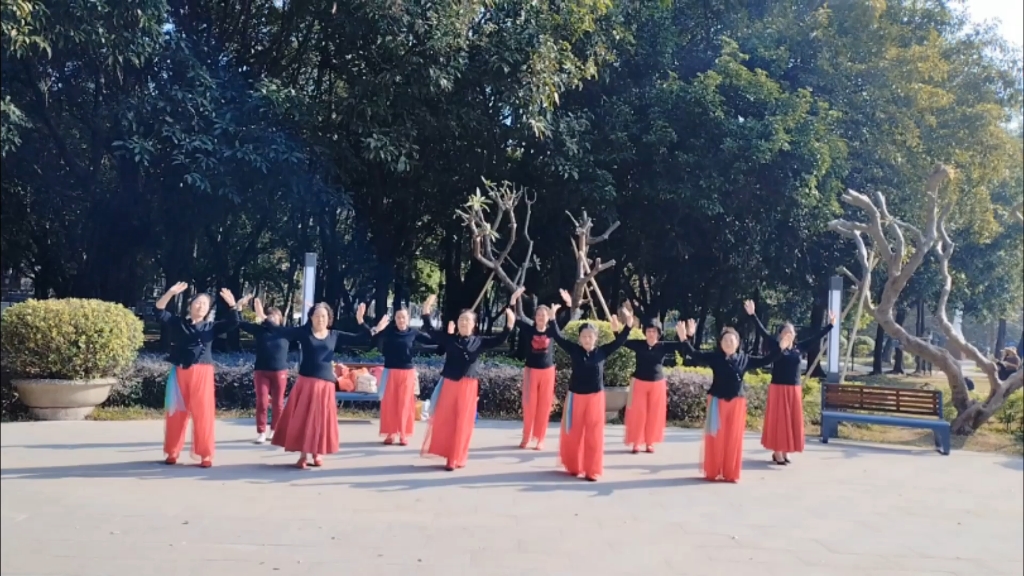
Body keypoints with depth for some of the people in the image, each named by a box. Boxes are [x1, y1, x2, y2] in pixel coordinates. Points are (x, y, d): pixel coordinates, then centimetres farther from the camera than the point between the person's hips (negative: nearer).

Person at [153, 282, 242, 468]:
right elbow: (159, 310, 1)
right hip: (180, 373, 0)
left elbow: (233, 322, 2)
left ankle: (205, 454, 5)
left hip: (202, 373, 0)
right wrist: (170, 293, -13)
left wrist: (232, 304, -14)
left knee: (203, 413, -2)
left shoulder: (211, 327, 10)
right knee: (176, 413, 7)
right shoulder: (177, 323, 10)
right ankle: (172, 452, 18)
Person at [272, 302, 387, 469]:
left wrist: (360, 322, -7)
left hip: (326, 383, 2)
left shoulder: (335, 335, 8)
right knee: (302, 418, -1)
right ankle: (303, 455, 9)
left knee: (321, 419, 6)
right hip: (306, 382, -2)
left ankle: (317, 454, 21)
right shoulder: (303, 332, 1)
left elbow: (359, 339, 6)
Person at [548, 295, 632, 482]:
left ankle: (592, 470, 10)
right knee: (573, 433, 8)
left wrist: (628, 326, -12)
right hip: (576, 396, 0)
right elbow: (558, 336, -4)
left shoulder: (602, 352, -1)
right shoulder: (574, 350, -3)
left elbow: (619, 342, 1)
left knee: (594, 435, 2)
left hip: (596, 397, 0)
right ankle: (574, 467, 26)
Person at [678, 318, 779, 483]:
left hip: (737, 403, 2)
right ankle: (713, 472, 12)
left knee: (733, 439, 6)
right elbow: (695, 355, -11)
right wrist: (684, 339, -25)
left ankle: (731, 473, 16)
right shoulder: (714, 357, -4)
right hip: (718, 401, -2)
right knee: (716, 438, 2)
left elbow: (764, 361, 12)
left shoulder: (744, 359, 4)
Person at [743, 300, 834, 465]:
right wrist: (752, 315, -20)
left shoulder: (799, 348, 7)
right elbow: (762, 331, -11)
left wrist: (830, 325, 14)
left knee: (792, 421, 8)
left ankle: (784, 452, 18)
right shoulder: (775, 346, -4)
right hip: (778, 388, -4)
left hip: (795, 390, 5)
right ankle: (777, 453, 4)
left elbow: (817, 337, 13)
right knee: (778, 420, 0)